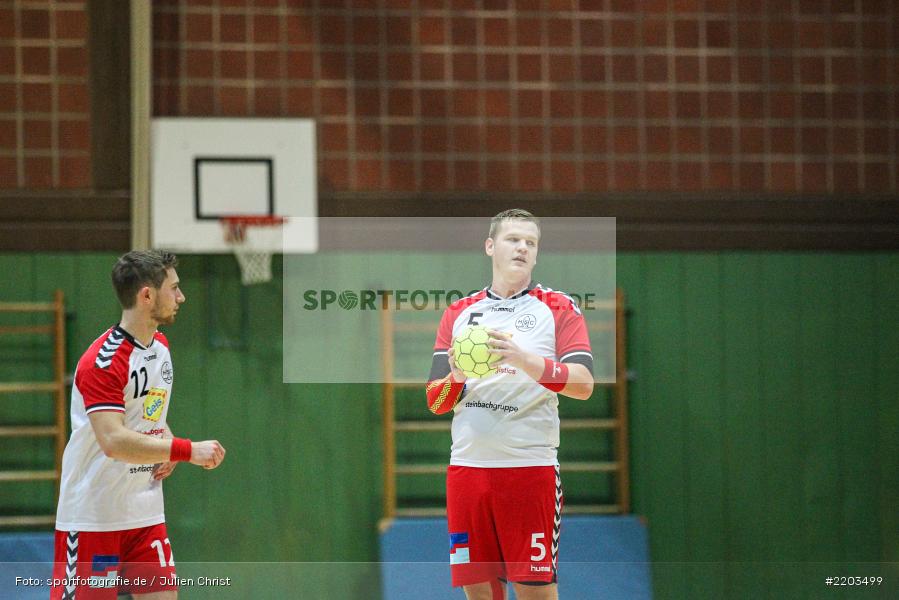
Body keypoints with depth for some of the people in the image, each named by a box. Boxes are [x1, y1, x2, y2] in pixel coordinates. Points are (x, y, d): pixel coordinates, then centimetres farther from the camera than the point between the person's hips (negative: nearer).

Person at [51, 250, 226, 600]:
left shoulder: (161, 347, 9)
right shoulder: (102, 361, -20)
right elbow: (114, 440, -30)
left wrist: (169, 451, 3)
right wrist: (188, 450, -28)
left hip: (146, 512, 8)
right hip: (91, 516, -8)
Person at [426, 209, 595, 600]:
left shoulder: (559, 308, 5)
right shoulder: (458, 313, 15)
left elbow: (583, 384, -7)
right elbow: (435, 401, 12)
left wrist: (525, 360, -21)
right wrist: (456, 377, -9)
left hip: (530, 468, -3)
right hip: (468, 463, 3)